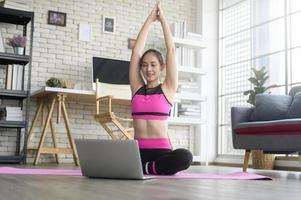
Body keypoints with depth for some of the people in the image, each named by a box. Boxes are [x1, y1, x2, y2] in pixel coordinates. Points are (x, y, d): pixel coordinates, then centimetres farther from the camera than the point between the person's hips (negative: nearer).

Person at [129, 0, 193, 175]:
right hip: (137, 150, 2)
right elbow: (137, 50, 9)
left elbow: (171, 49, 3)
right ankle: (141, 167, -2)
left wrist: (162, 18, 10)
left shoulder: (168, 89, 6)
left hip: (161, 151, -1)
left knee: (185, 157, -35)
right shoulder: (137, 87, 12)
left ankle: (146, 168, -9)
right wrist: (150, 19, 13)